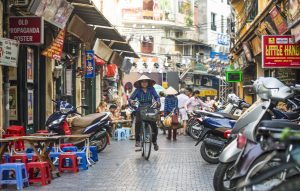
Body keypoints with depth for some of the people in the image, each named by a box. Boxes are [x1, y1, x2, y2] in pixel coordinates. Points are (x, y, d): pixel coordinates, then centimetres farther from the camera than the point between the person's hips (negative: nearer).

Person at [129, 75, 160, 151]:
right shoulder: (137, 90, 5)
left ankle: (154, 142, 11)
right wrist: (131, 101, -23)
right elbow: (131, 98, 1)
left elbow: (156, 96, 0)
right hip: (140, 109, -1)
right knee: (138, 123, -25)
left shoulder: (151, 89, 7)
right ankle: (137, 140, -17)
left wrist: (157, 101, -21)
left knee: (154, 125, -9)